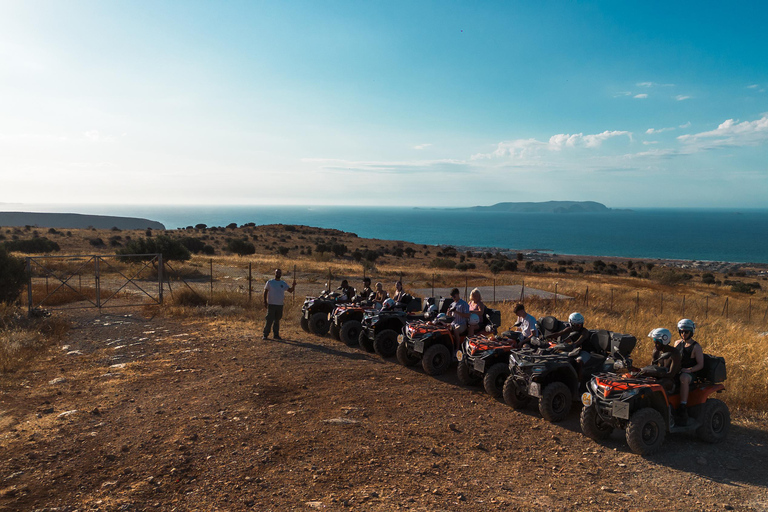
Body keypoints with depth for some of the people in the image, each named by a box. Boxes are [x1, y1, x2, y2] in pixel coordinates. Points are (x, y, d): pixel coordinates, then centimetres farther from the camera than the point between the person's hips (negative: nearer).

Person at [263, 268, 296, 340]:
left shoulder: (283, 283, 10)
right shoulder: (270, 282, 1)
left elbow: (290, 290, 5)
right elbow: (265, 292, 2)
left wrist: (294, 284, -11)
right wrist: (265, 301, -6)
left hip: (280, 305, 4)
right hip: (271, 304, -4)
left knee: (277, 321, 10)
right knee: (269, 320, -6)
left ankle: (276, 335, 17)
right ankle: (265, 335, -1)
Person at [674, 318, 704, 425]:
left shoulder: (696, 347, -3)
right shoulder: (677, 343, 14)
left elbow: (700, 365, -5)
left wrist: (688, 370, -22)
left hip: (689, 373, -6)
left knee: (683, 378, -41)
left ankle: (683, 409, -40)